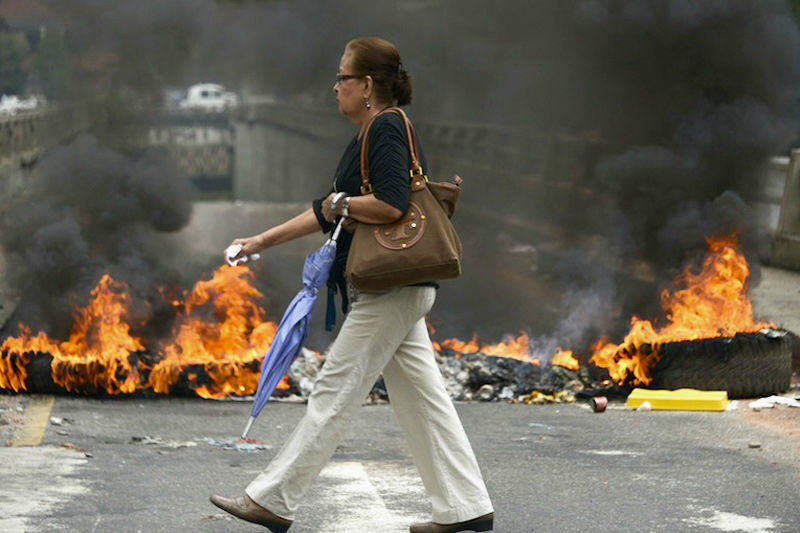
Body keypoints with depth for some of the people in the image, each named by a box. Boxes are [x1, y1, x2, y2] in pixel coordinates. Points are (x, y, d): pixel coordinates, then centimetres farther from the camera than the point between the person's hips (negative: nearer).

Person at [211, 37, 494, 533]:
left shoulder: (388, 129, -13)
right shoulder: (371, 134, 18)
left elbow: (391, 205, -26)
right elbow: (328, 211, 24)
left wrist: (341, 203, -9)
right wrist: (263, 241, 25)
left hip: (393, 290, -10)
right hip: (396, 288, 10)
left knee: (334, 392, -4)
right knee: (421, 396, 9)